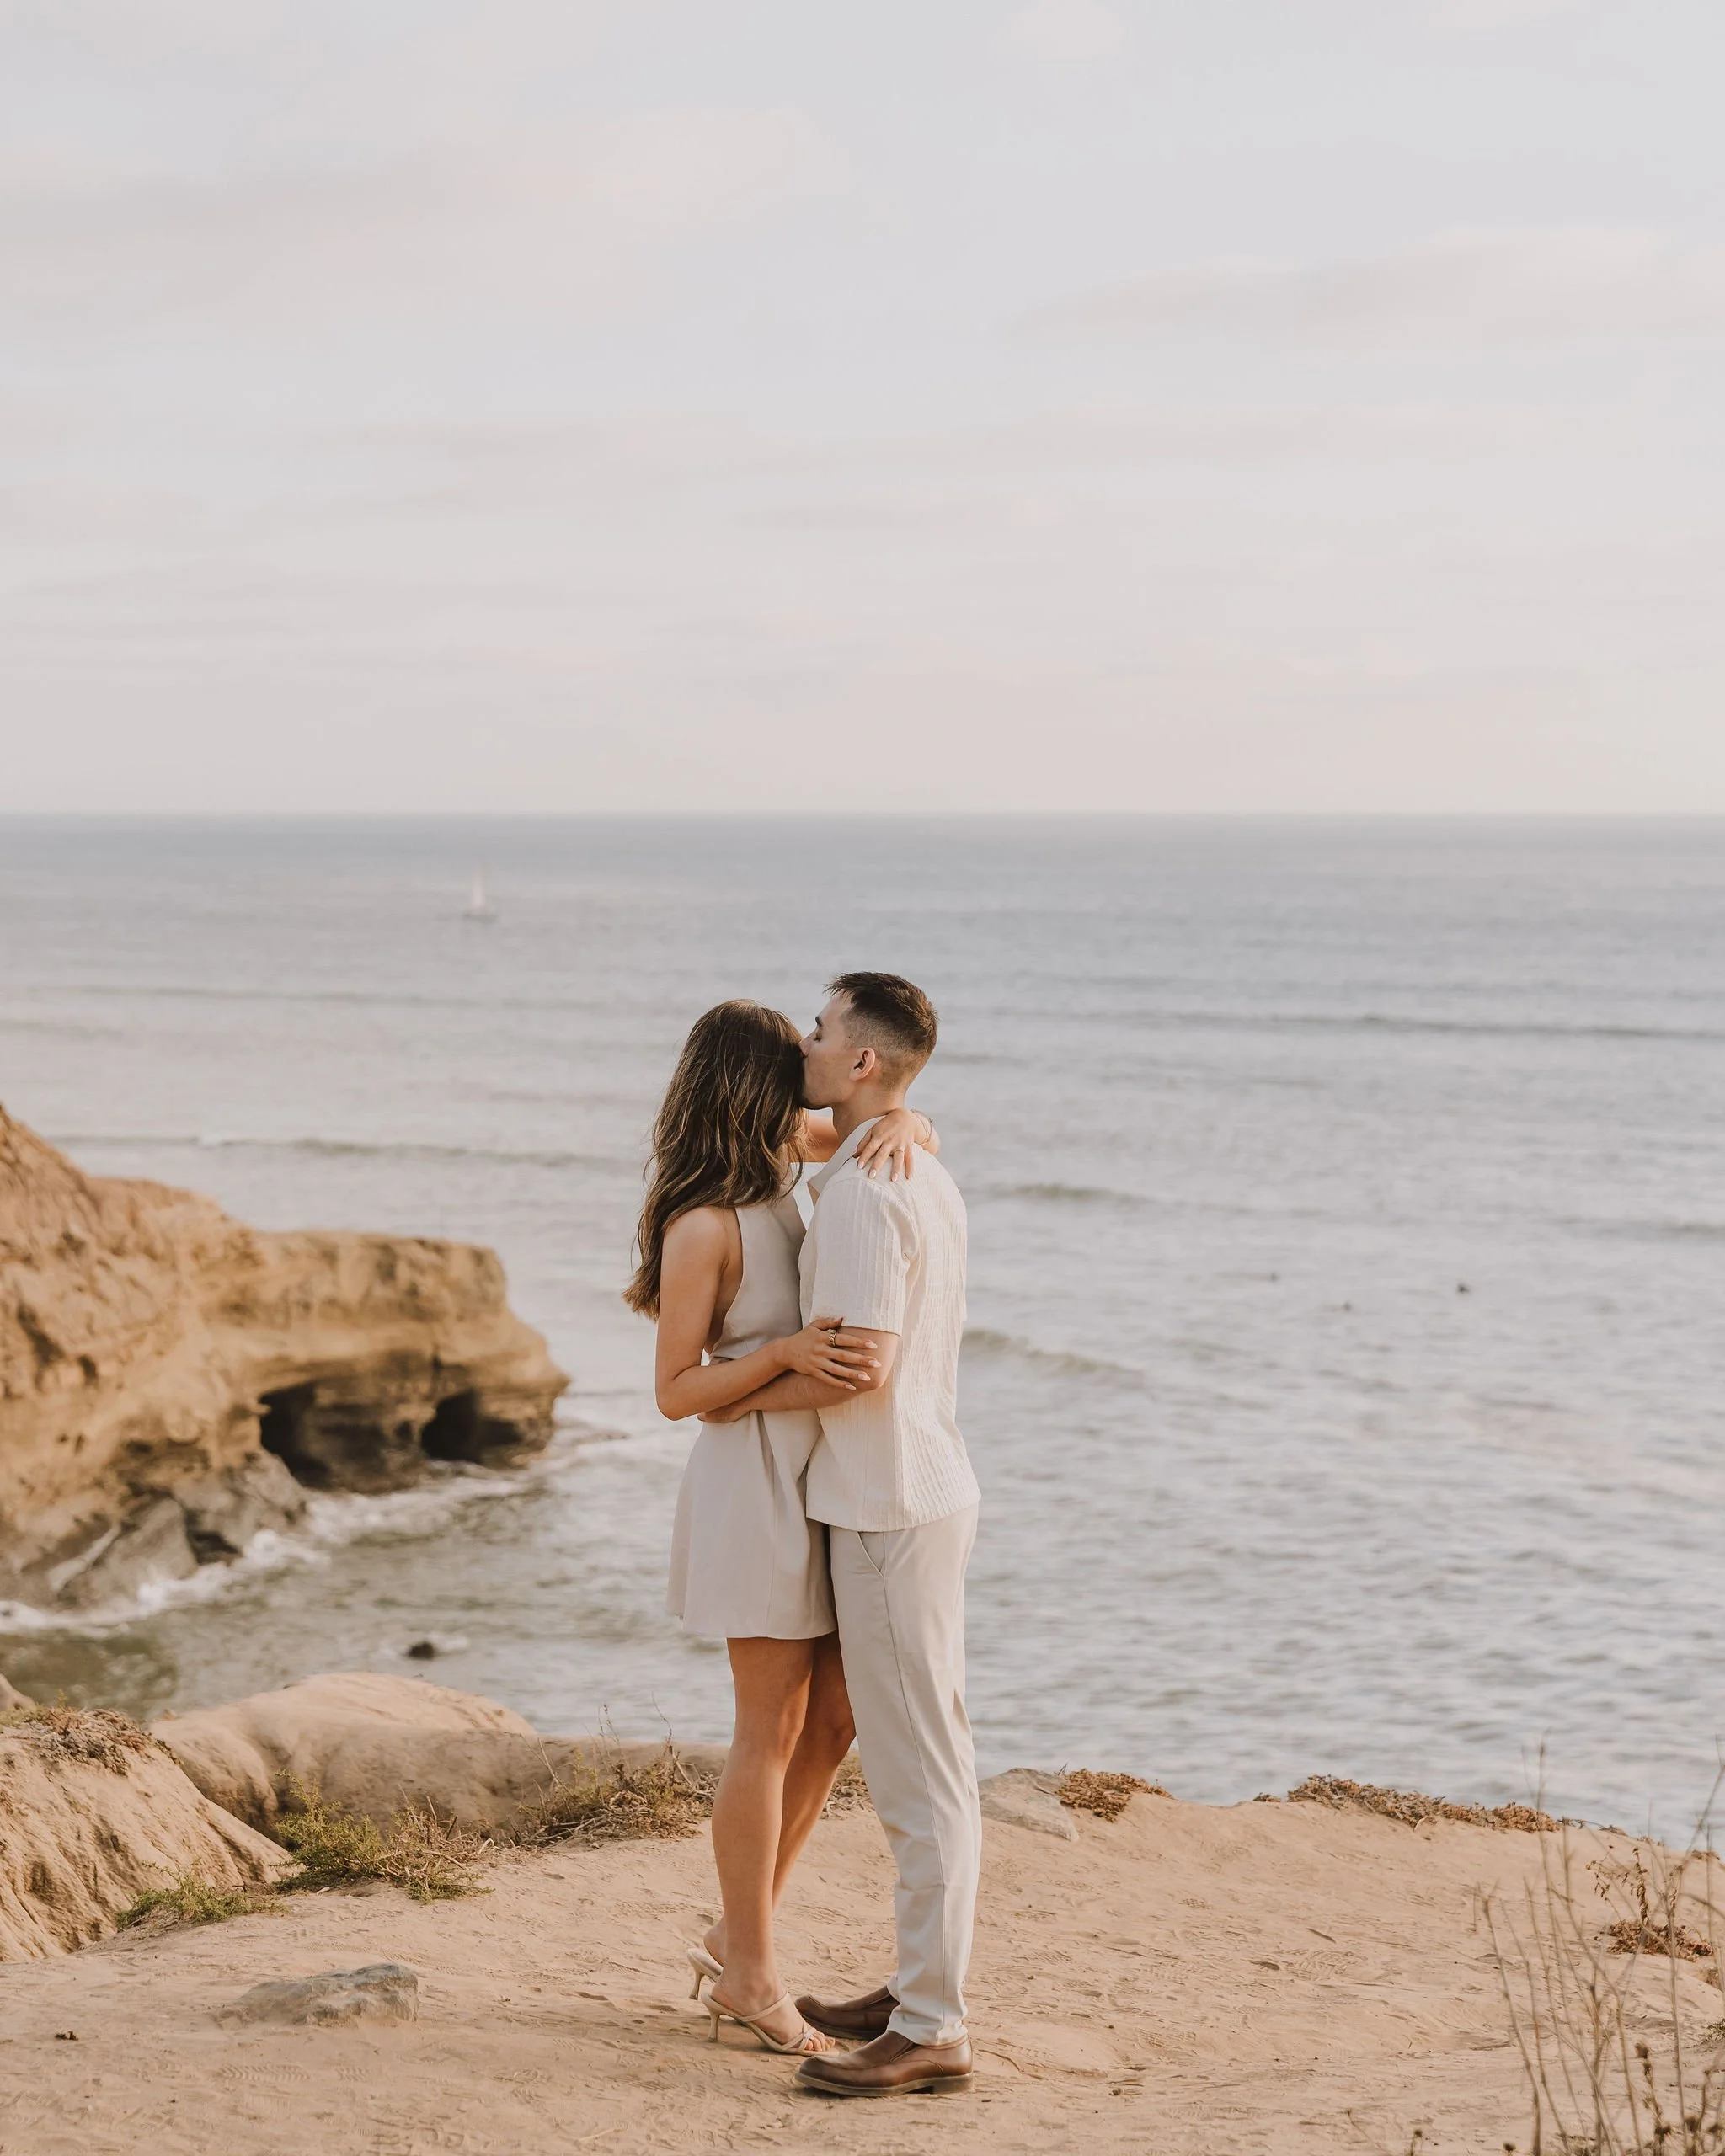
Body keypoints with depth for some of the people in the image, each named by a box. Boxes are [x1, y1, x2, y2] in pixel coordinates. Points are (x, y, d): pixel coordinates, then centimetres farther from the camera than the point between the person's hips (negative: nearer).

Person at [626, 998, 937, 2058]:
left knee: (835, 1721, 12)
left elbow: (918, 1130, 14)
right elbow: (676, 1391, -13)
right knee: (774, 1732, 0)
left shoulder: (780, 1154, 5)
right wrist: (785, 1353, -26)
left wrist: (899, 1127, -10)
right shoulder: (704, 1226, -16)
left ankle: (739, 1936, 23)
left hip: (824, 1482, 8)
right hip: (756, 1483, -8)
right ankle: (752, 1975, 12)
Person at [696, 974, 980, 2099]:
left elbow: (862, 1363, -24)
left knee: (919, 1772, -6)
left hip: (890, 1510, -10)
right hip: (925, 1491, 10)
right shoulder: (928, 1178, 13)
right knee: (928, 1760, 15)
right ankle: (922, 1985, 23)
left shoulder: (863, 1193, -18)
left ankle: (932, 2028, -2)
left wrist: (741, 1401, -8)